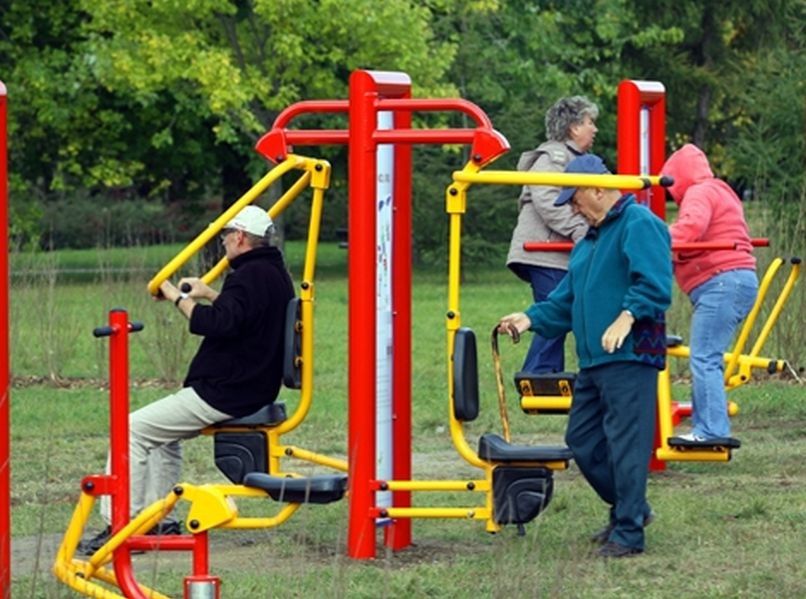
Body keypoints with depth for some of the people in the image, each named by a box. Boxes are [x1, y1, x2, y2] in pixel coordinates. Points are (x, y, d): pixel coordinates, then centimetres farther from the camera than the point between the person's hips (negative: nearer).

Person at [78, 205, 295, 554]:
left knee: (135, 429, -9)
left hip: (224, 395, -11)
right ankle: (155, 520, 23)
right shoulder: (275, 274, 13)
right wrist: (211, 296, 35)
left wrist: (178, 299, -18)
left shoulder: (250, 275, -18)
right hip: (253, 391, 11)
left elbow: (217, 325, -30)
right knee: (162, 431, 27)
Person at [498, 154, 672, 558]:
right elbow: (566, 301, 25)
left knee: (625, 443, -9)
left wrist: (627, 317, -28)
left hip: (630, 358, -10)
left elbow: (654, 284, -20)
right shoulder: (589, 241, 23)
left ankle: (629, 532, -6)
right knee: (582, 441, 13)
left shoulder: (639, 225, -8)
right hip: (592, 360, 10)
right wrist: (531, 319, 12)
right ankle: (627, 508, 28)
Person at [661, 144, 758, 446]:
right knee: (706, 360, 12)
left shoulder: (700, 193, -5)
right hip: (739, 279, 11)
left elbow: (692, 226, -24)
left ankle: (712, 430, -19)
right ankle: (704, 426, 12)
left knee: (704, 359, -14)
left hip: (722, 283, -11)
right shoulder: (719, 192, 27)